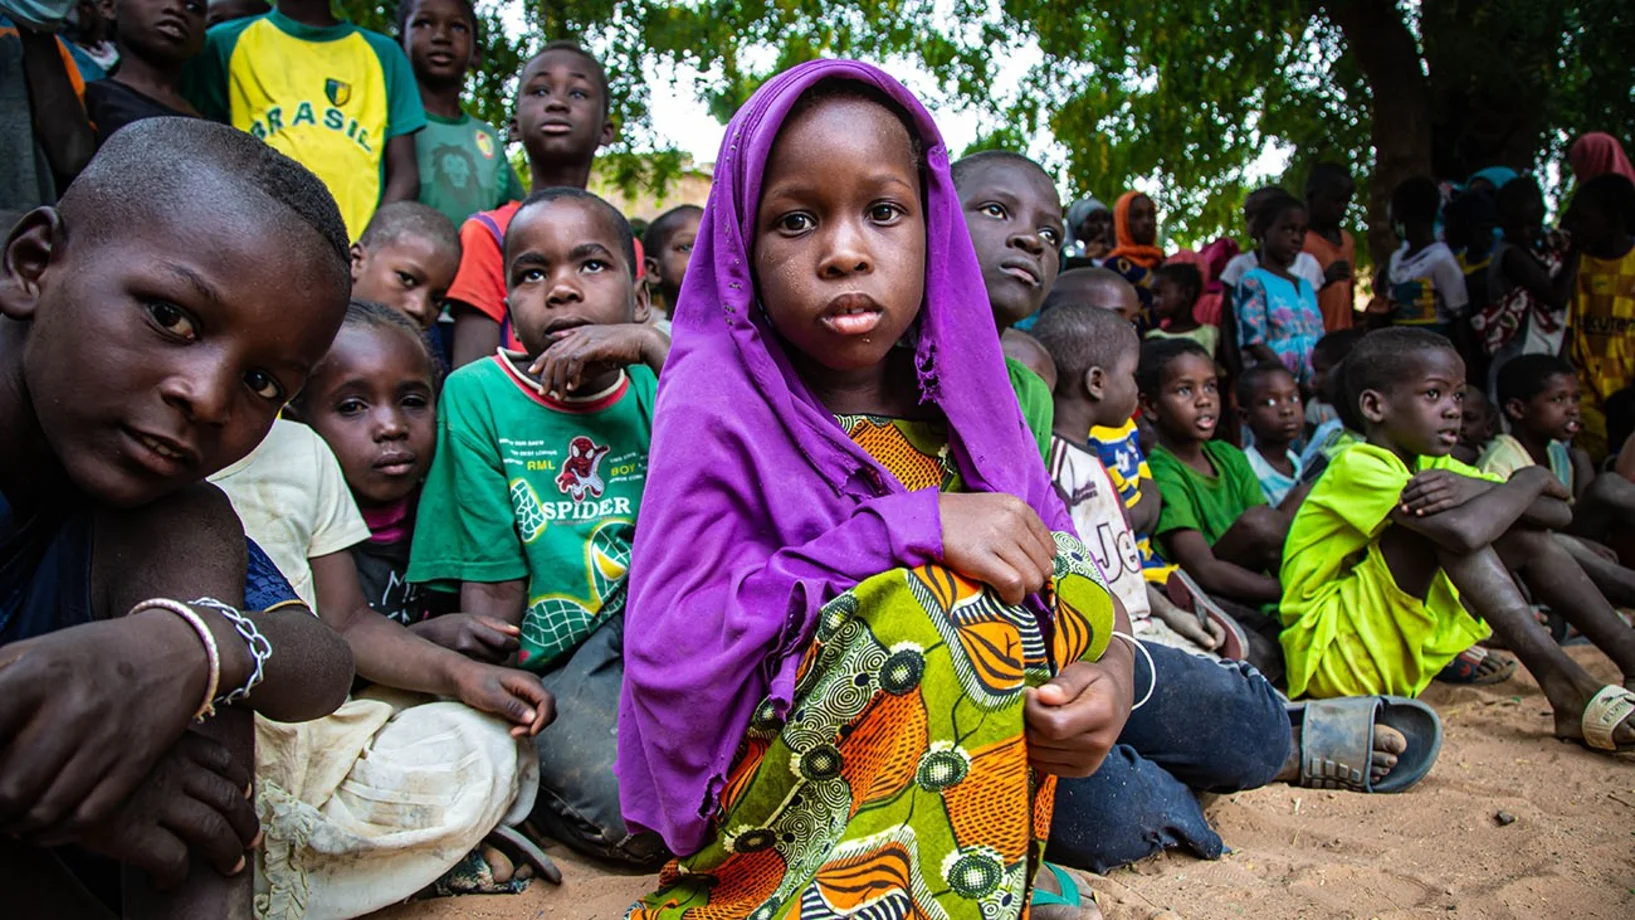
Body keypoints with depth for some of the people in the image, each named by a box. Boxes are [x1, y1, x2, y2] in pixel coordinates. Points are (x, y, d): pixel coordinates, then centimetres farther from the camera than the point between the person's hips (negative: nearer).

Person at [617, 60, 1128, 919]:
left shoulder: (957, 399, 0)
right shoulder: (721, 403, -13)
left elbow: (1082, 591, 2)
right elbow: (668, 652, -22)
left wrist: (1108, 674, -22)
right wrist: (910, 529, -26)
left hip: (946, 773, 5)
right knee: (943, 597, -26)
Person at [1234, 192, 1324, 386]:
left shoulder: (1306, 286, 20)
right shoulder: (1252, 281, -1)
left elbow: (1319, 341, 18)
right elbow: (1255, 343, -10)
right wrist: (1292, 381, -18)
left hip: (1311, 383, 6)